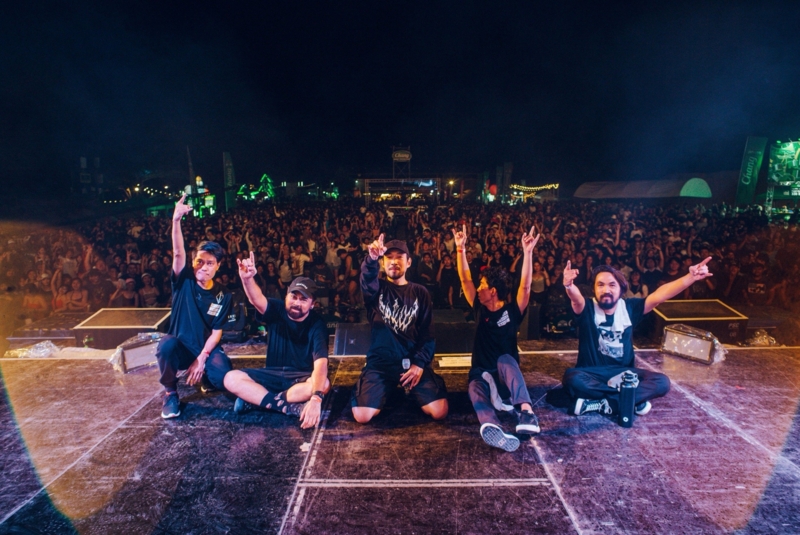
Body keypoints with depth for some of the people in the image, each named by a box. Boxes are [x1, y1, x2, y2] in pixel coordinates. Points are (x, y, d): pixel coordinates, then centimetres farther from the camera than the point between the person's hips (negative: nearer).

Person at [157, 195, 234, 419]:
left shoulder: (223, 295, -4)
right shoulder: (184, 281, -7)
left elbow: (216, 332, -5)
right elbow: (178, 253, -26)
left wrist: (201, 359, -18)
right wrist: (176, 221, -42)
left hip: (208, 350, 1)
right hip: (180, 349, -1)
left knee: (223, 377, -28)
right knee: (166, 343, -36)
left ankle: (205, 376, 13)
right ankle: (170, 394, -10)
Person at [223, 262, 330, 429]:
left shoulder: (316, 324, -17)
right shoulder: (277, 310, -7)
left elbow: (321, 362, -30)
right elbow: (257, 300, -30)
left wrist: (316, 398, -46)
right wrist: (247, 279, -53)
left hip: (302, 378, -2)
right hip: (272, 375, 3)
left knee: (324, 384, -35)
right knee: (231, 378, -19)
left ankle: (257, 399, -21)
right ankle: (290, 407, -23)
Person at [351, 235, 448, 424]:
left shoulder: (420, 292, 8)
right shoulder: (377, 288, 4)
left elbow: (428, 333, 3)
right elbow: (367, 278, -22)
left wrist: (419, 363, -11)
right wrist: (372, 258, -44)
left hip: (413, 361, 1)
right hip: (380, 361, -1)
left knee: (440, 412, -15)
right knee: (362, 416, -18)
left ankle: (409, 390, 17)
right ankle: (388, 392, 15)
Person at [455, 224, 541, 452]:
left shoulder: (512, 311, -3)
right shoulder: (480, 309, 5)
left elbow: (525, 286, -18)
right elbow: (465, 280, 0)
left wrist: (527, 252, -26)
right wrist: (461, 248, -6)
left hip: (506, 375, -2)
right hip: (481, 373, 2)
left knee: (505, 359, -38)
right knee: (475, 389, -35)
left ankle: (525, 410, -57)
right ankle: (491, 427, -66)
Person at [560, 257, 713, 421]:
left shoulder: (630, 307, 1)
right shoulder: (588, 310, -9)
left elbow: (659, 295, -13)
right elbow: (576, 298, -33)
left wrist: (691, 277, -28)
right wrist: (569, 285, -58)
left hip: (623, 372, 4)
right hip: (592, 373, -3)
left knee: (661, 382, -20)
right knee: (572, 379, -35)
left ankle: (599, 404, -24)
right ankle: (632, 401, -24)